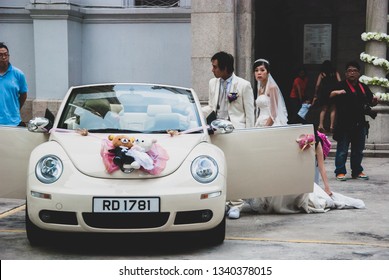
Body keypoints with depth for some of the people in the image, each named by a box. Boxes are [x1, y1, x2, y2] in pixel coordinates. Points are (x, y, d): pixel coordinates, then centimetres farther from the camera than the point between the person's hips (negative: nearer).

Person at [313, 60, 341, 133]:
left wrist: (315, 95, 7)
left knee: (323, 109, 8)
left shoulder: (322, 74, 10)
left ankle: (321, 125, -6)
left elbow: (317, 85, 3)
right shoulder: (335, 73, 10)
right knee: (333, 109, 4)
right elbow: (339, 82, -4)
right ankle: (331, 126, -4)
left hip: (324, 92, 1)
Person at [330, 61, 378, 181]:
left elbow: (371, 102, 21)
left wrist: (374, 100, -3)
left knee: (358, 150, 13)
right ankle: (340, 172, 5)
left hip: (360, 124, 5)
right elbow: (329, 96, -14)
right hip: (345, 124, -5)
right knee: (342, 150, -2)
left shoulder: (363, 87, 14)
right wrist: (335, 93, -35)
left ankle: (357, 171, 23)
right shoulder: (341, 86, -2)